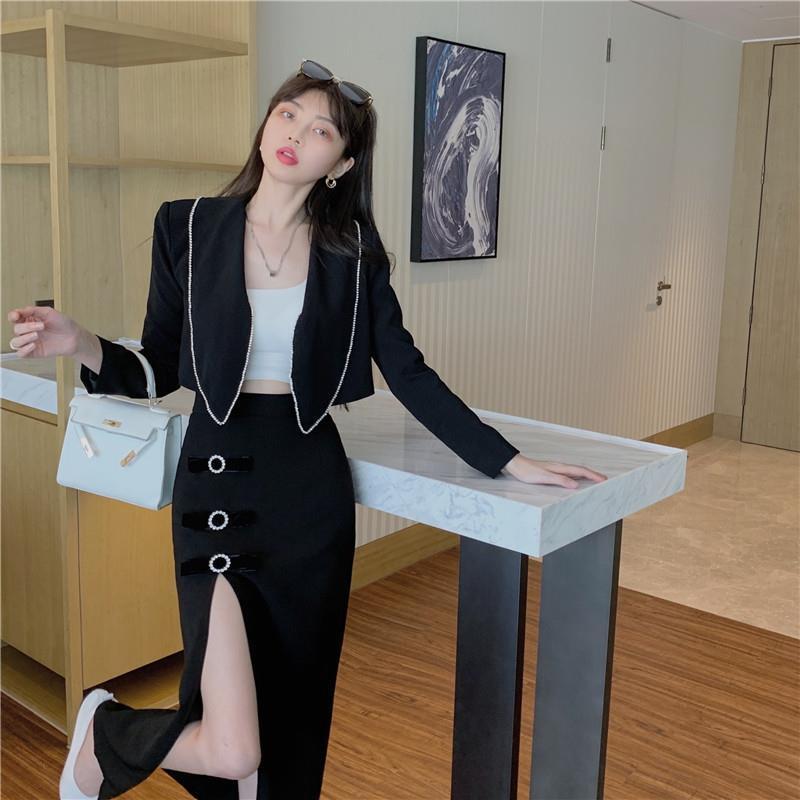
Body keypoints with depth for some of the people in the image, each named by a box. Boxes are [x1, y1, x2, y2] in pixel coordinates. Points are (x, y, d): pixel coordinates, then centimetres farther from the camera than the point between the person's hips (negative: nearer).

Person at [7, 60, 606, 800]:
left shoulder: (352, 252, 1)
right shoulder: (189, 226, -1)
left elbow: (408, 373, 3)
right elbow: (158, 371, 2)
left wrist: (509, 460, 0)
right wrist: (81, 345, -17)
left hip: (313, 491, 3)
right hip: (218, 484, -2)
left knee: (295, 715, 13)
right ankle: (104, 733, 25)